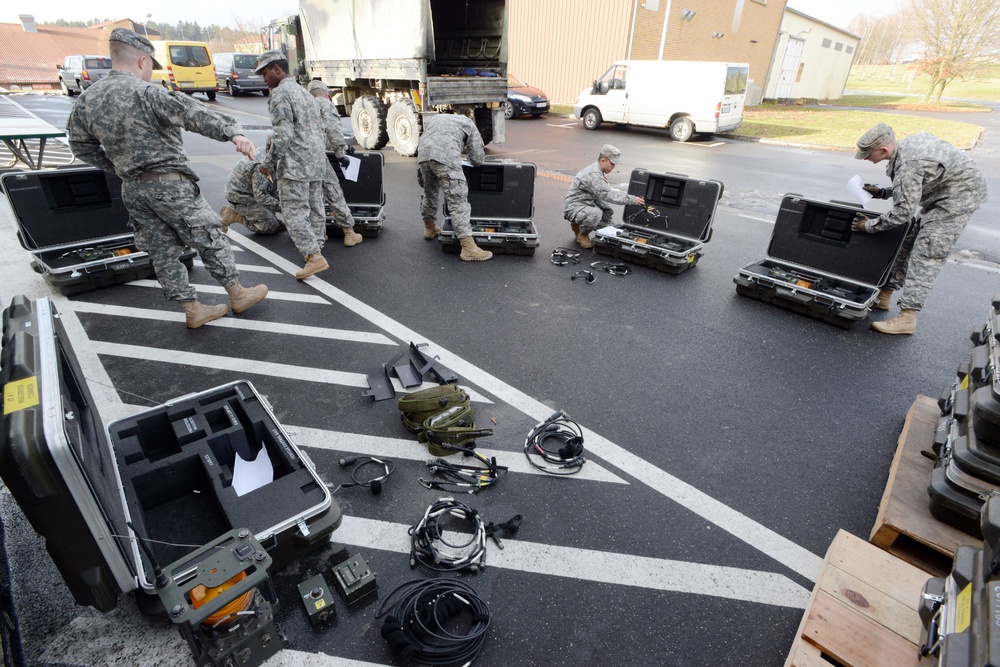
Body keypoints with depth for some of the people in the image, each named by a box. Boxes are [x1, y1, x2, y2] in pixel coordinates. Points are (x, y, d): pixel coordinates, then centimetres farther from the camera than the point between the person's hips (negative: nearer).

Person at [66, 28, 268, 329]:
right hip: (169, 183, -7)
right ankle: (237, 294, 15)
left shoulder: (87, 99, 10)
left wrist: (117, 166, 23)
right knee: (210, 239, 5)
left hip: (132, 189, 8)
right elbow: (194, 113, -29)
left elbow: (81, 145, 17)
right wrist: (233, 133, -41)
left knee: (163, 251, 10)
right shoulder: (146, 93, -14)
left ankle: (192, 310, 16)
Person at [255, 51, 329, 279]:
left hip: (295, 164, -9)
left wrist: (269, 163, -8)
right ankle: (316, 252, 18)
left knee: (294, 212, -8)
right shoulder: (303, 91, 21)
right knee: (314, 209, 11)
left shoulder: (281, 93, -8)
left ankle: (314, 256, -13)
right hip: (317, 162, 10)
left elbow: (283, 134, -16)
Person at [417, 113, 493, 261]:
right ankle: (468, 247, -14)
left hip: (423, 155, 5)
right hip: (445, 156, -5)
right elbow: (478, 159, 18)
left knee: (430, 192, 27)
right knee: (458, 200, -8)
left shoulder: (433, 118, 38)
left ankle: (429, 228, 46)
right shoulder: (468, 123, 26)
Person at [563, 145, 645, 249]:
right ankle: (582, 235, -8)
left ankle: (578, 224, 17)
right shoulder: (593, 174, -23)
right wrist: (631, 199, -30)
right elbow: (607, 195, -30)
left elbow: (599, 195, 12)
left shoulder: (598, 171, 10)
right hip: (574, 207, -10)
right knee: (596, 213, -35)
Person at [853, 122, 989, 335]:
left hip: (960, 194, -10)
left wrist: (868, 226, -16)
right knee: (907, 241, 11)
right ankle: (885, 295, 19)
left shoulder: (908, 165, -31)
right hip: (940, 194, 10)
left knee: (926, 253, -15)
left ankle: (907, 317, -16)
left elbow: (902, 213, -26)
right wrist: (882, 192, 6)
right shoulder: (904, 145, -2)